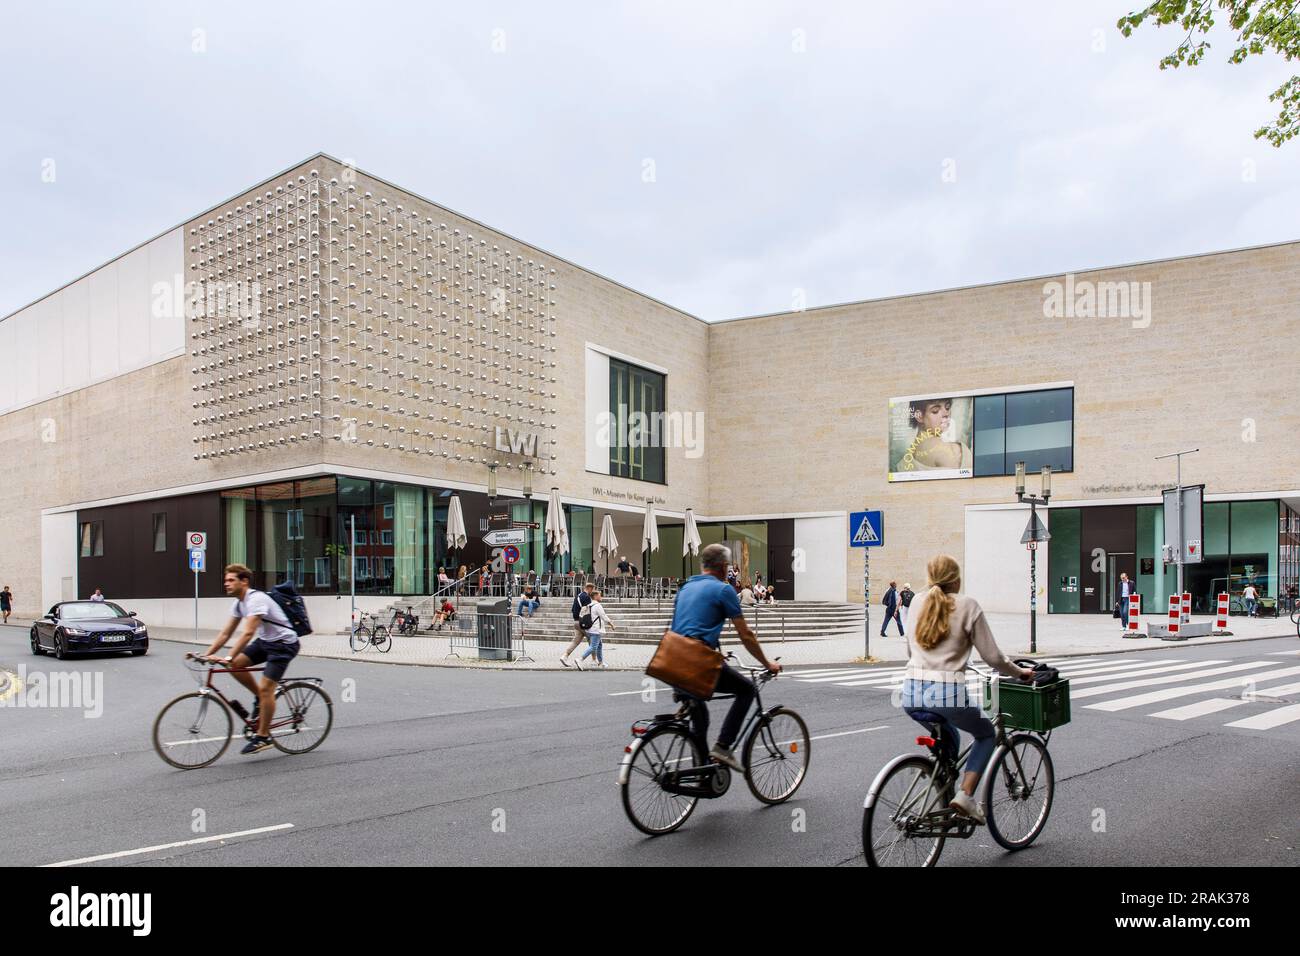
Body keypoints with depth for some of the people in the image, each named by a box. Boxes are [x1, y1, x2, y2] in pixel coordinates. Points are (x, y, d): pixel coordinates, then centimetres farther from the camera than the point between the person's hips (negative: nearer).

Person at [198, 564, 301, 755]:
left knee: (265, 688, -12)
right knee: (236, 665, -8)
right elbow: (225, 633, 8)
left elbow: (248, 633, -32)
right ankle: (260, 697, 12)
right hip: (265, 641, 9)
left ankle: (263, 737, 0)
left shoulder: (256, 599, -24)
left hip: (284, 643, -9)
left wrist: (228, 658, -37)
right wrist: (206, 654, -2)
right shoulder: (239, 603, 5)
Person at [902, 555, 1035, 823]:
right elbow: (992, 657, 2)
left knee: (948, 738, 32)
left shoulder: (917, 602, 13)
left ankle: (944, 804, 27)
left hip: (911, 694, 5)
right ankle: (965, 795, 7)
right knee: (987, 734, 24)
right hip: (947, 692, -4)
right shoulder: (967, 605, 0)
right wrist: (1020, 672, 20)